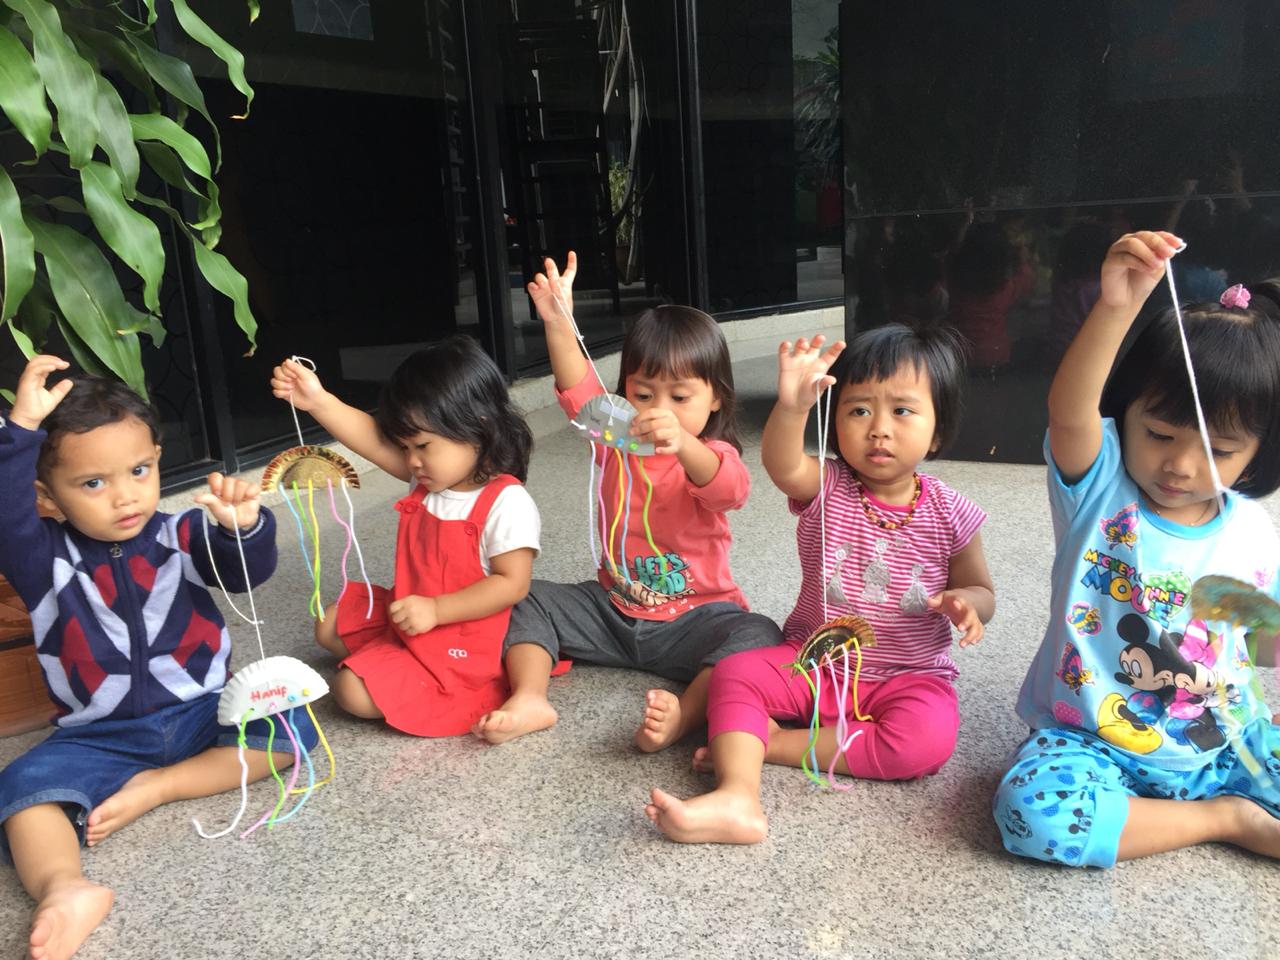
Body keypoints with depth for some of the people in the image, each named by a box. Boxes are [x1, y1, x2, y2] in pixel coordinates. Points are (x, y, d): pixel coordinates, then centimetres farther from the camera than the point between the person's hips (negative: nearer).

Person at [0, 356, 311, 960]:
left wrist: (244, 526, -37)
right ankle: (62, 888, -51)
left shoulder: (182, 536, -1)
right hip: (100, 737, 0)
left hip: (203, 712, 1)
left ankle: (159, 788, -20)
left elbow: (247, 571, -14)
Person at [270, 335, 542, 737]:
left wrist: (435, 610, -30)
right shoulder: (430, 476, -3)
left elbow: (512, 583, -27)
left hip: (458, 643, -9)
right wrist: (317, 401, -21)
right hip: (409, 615, 9)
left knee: (354, 692, -17)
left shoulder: (507, 504, -27)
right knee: (330, 626, 19)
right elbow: (374, 442, -8)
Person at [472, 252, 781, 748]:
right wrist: (558, 322, -31)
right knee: (528, 598, -7)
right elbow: (579, 390, -15)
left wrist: (681, 443, -55)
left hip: (696, 614, -4)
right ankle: (529, 698, -25)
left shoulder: (712, 455, -10)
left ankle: (685, 712, -49)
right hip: (613, 608, 5)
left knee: (758, 635, -32)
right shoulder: (616, 442, 2)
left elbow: (729, 488, -34)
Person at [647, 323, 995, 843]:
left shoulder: (950, 514, -7)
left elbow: (980, 589, 7)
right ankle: (736, 798, -36)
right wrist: (791, 407, -54)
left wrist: (964, 601, -19)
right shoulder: (826, 488, -9)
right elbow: (782, 466, -33)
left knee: (928, 739, -30)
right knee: (735, 673, -21)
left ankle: (772, 742, -21)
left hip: (907, 676, 0)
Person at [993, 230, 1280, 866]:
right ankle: (1228, 820, -9)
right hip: (1089, 743, -1)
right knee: (1030, 808, -31)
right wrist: (1116, 306, -48)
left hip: (1224, 746, 2)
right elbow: (1069, 413, -34)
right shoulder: (1098, 485, -12)